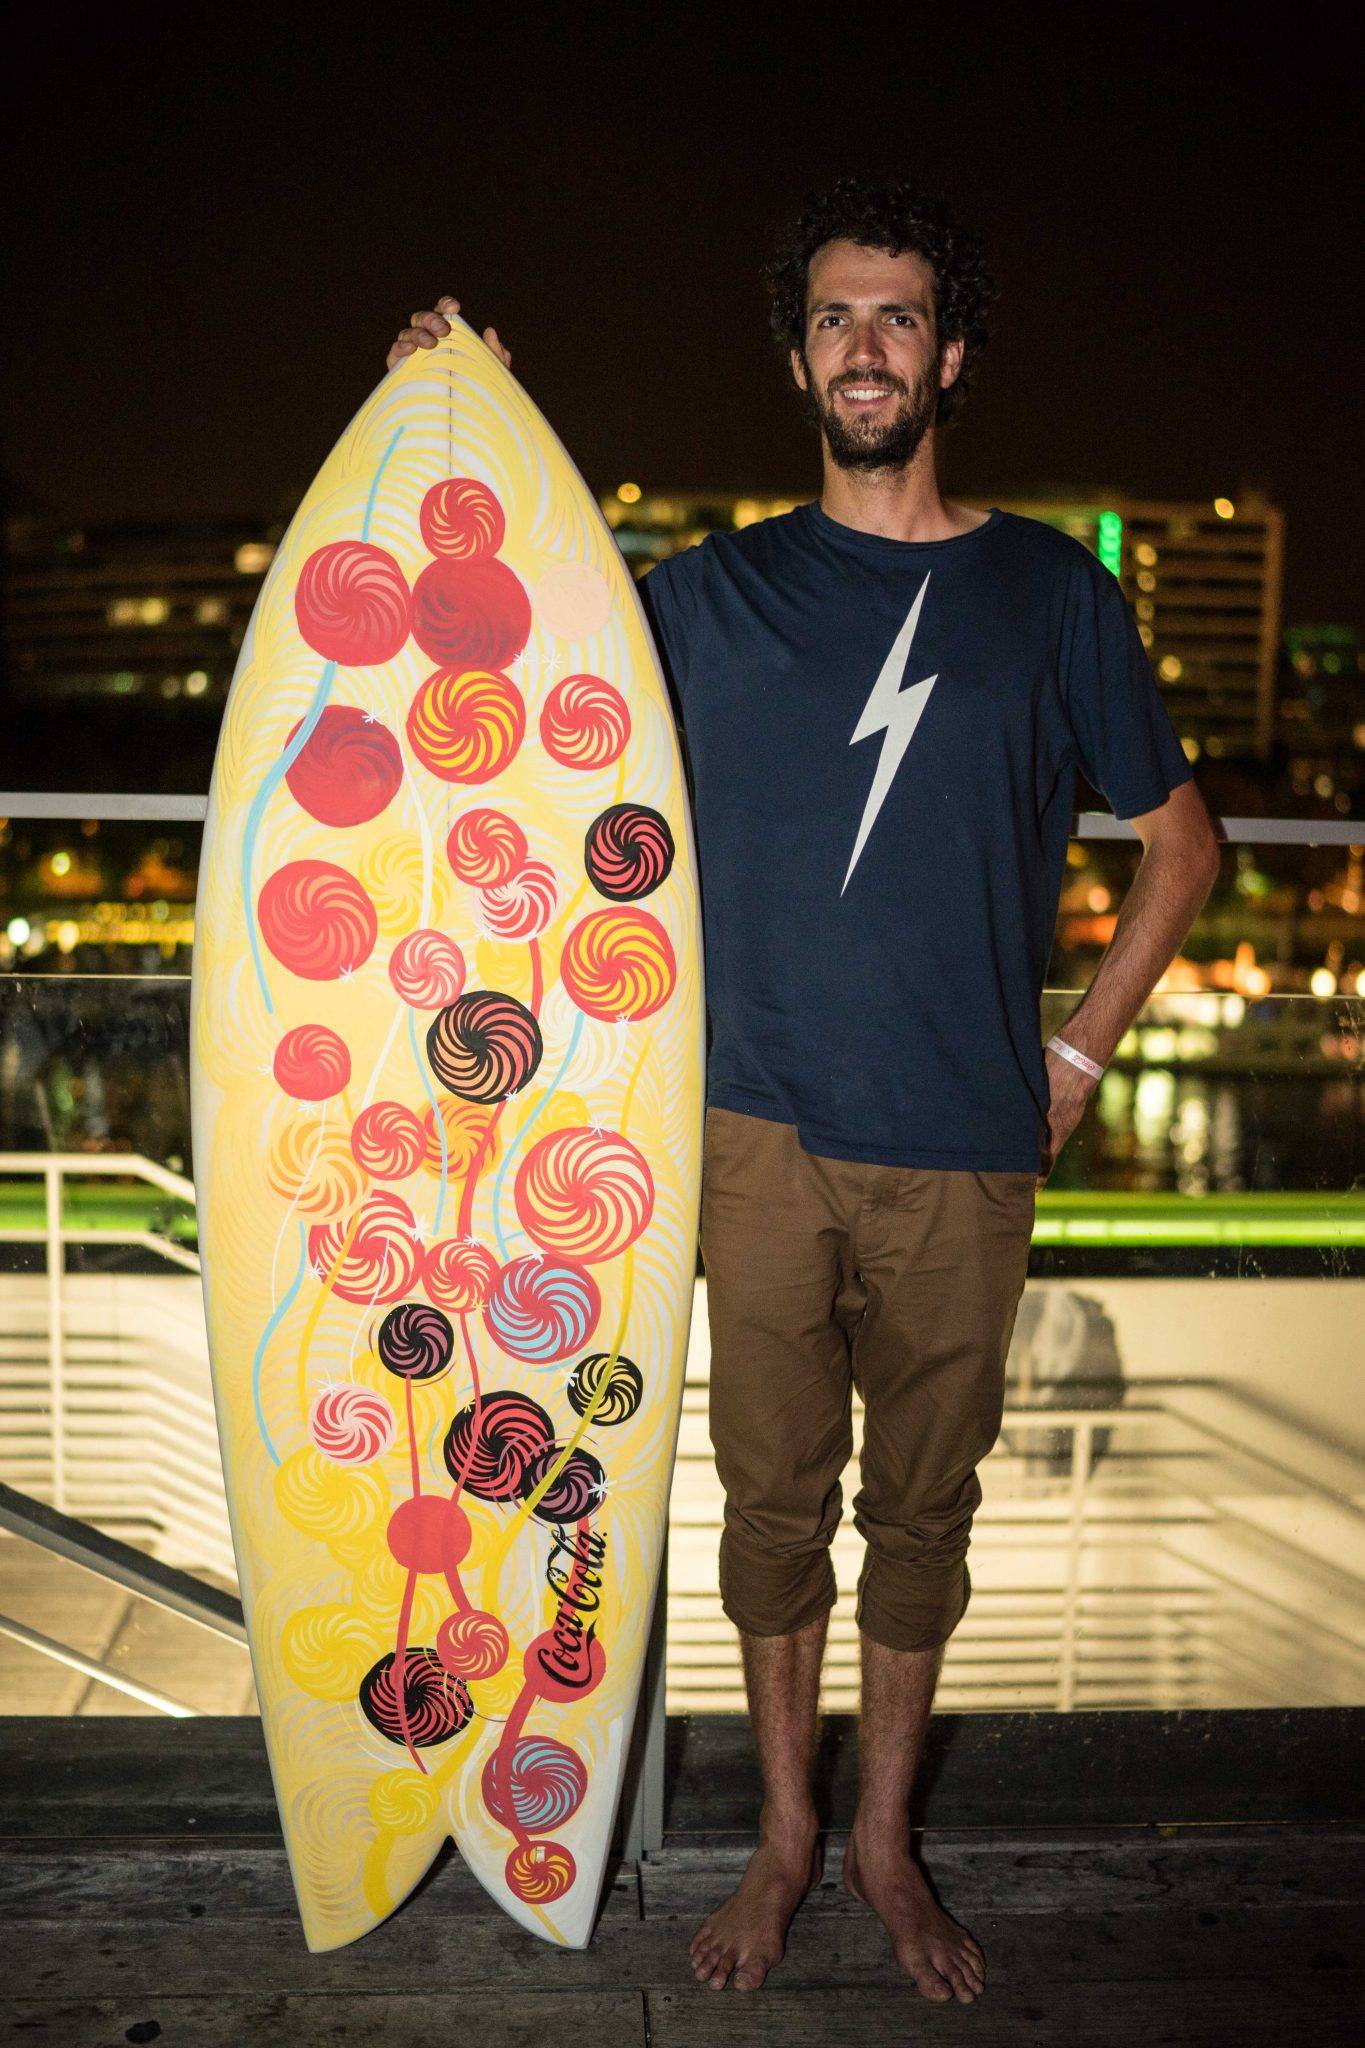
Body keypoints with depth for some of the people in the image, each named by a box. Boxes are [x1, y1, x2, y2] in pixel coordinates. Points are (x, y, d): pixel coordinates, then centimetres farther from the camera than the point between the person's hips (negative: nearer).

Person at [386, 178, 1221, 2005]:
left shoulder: (1054, 593, 5)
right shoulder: (710, 595, 6)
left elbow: (1181, 840, 12)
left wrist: (1078, 1055, 6)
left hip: (965, 1151, 0)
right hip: (767, 1133, 0)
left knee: (922, 1504, 13)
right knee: (775, 1495, 11)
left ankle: (887, 1839, 34)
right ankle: (784, 1834, 33)